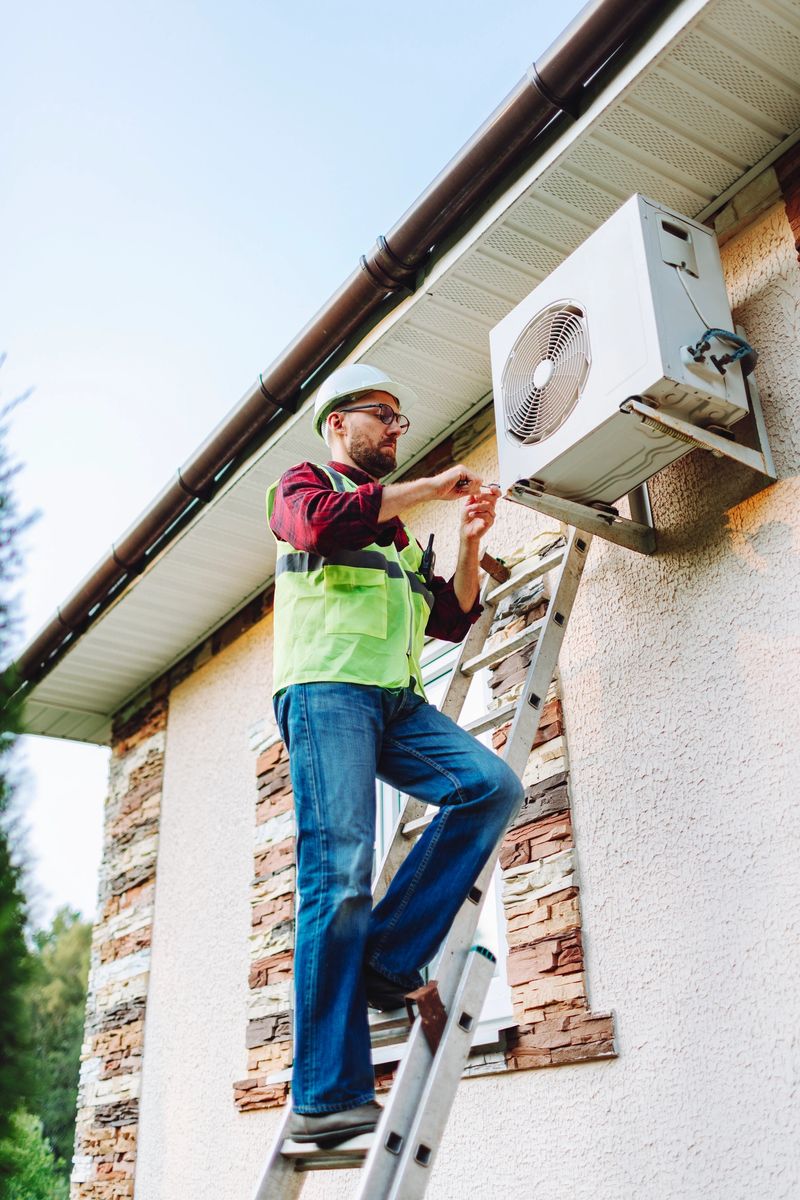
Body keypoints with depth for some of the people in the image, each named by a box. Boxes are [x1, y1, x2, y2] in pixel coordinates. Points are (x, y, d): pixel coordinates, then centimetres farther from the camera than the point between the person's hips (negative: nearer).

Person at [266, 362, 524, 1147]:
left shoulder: (396, 531, 32)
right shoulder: (305, 483, 14)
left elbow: (452, 621, 26)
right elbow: (320, 524, -13)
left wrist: (469, 543, 12)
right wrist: (427, 490, -5)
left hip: (396, 699, 7)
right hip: (326, 687, -6)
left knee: (493, 786, -18)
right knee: (339, 875, -17)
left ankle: (387, 964, -14)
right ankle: (327, 1099, -16)